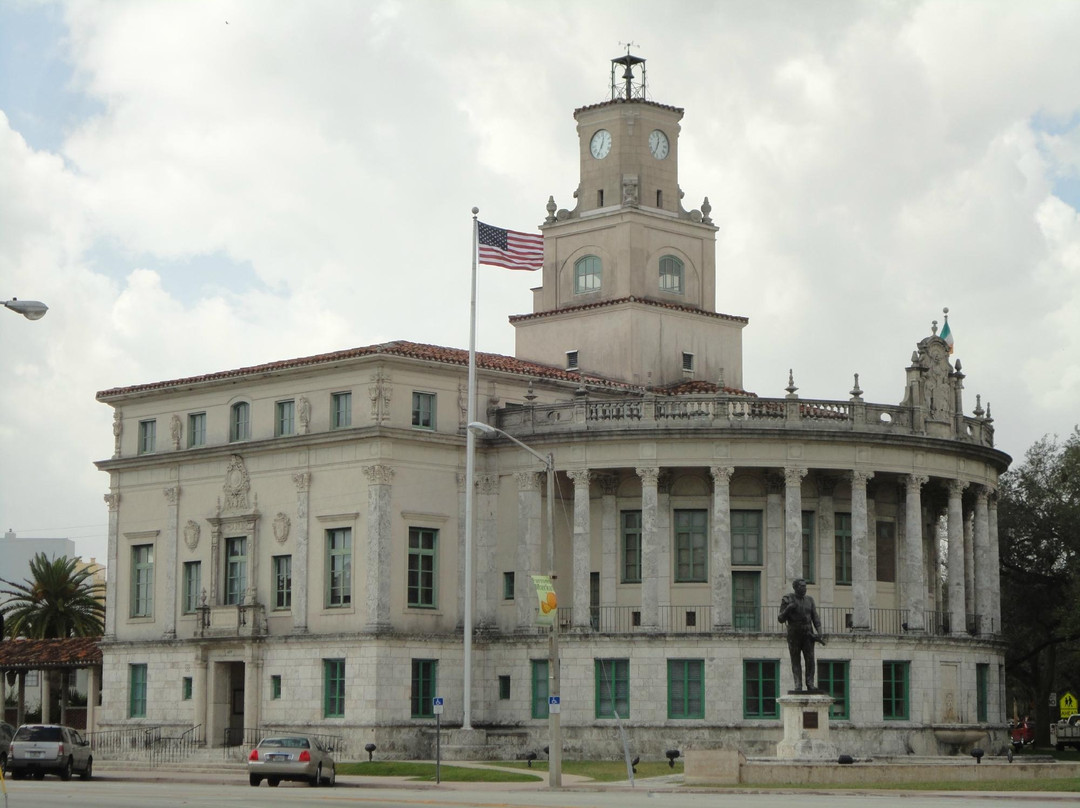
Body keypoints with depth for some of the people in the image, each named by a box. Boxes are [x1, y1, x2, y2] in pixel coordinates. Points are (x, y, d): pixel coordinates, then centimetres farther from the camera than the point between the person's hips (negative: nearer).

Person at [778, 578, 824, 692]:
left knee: (810, 660, -7)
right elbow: (781, 619, -5)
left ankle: (810, 685, -5)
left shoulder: (809, 600, 8)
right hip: (794, 635, -3)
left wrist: (819, 633, -9)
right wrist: (788, 609, -24)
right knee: (796, 661, -2)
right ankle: (798, 685, -1)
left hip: (807, 634, 3)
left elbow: (815, 618, 5)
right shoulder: (787, 599, -3)